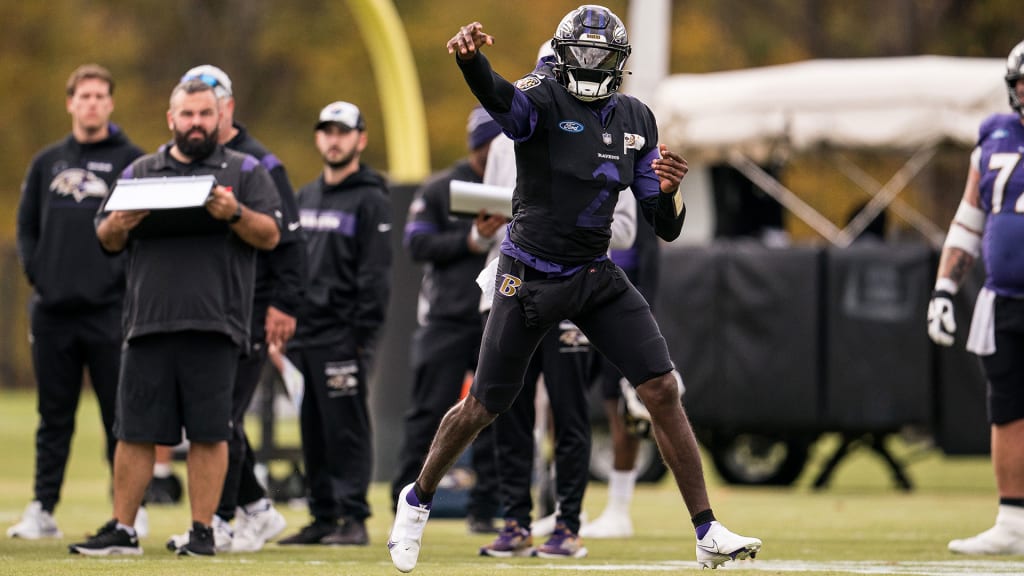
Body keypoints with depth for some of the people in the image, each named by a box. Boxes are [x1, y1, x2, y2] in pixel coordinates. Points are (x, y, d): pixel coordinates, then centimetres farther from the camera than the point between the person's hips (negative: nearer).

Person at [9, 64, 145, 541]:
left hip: (110, 309, -4)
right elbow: (26, 225, 16)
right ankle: (43, 510, 10)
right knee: (54, 418, 7)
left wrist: (124, 278, -10)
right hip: (52, 308, 4)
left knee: (120, 416, -2)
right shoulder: (47, 162, 15)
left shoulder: (132, 161, 3)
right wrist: (36, 273, 3)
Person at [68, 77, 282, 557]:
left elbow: (270, 235, 1)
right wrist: (118, 223, -7)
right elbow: (106, 241, 15)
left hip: (213, 324, -2)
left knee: (209, 432, -2)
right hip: (147, 320, 2)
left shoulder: (244, 172, 10)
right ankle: (121, 530, 7)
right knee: (135, 431, 2)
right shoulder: (140, 172, 17)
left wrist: (235, 214, -17)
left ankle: (202, 530, 4)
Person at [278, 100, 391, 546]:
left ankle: (353, 518, -5)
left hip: (342, 336, -7)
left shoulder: (370, 200, -4)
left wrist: (363, 336, -15)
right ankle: (323, 518, 12)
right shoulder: (306, 197, 19)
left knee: (346, 429, -7)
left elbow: (375, 274, -9)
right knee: (314, 432, 8)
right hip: (303, 332, 7)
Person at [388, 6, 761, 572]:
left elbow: (666, 227, 4)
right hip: (529, 276, -4)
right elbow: (497, 96, -40)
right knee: (483, 407, 6)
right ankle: (417, 500, 33)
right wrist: (469, 56, -63)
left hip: (596, 276, 4)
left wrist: (669, 191, -20)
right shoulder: (542, 101, -12)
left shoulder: (636, 121, 3)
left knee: (663, 391, -8)